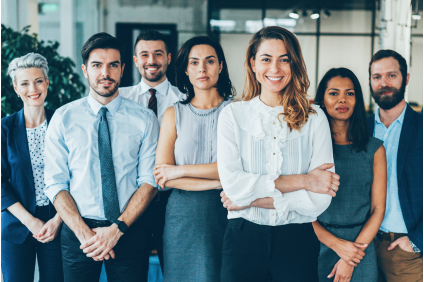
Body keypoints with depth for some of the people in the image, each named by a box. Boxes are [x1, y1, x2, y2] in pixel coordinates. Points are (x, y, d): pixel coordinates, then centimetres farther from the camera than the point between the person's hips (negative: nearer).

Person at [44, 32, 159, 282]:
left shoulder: (145, 119, 1)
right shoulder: (63, 118, 1)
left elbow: (149, 182, -3)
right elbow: (56, 184, -2)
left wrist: (118, 228, -13)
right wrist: (85, 233, -13)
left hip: (129, 231, 0)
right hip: (77, 231, 0)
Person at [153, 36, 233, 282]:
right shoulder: (174, 114, 7)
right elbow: (160, 175, -2)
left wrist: (182, 170, -8)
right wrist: (218, 182, -10)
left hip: (226, 215, -1)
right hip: (184, 217, 1)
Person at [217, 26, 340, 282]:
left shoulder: (314, 118, 1)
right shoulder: (233, 114, 2)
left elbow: (321, 199, -8)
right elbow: (232, 183, -12)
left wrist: (252, 200, -12)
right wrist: (301, 180, -12)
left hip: (298, 241, 0)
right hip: (244, 239, 0)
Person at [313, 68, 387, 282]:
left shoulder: (374, 149, 4)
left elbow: (378, 209, 1)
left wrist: (350, 260, -8)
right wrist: (336, 244, -13)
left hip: (360, 246, 1)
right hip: (317, 246, -1)